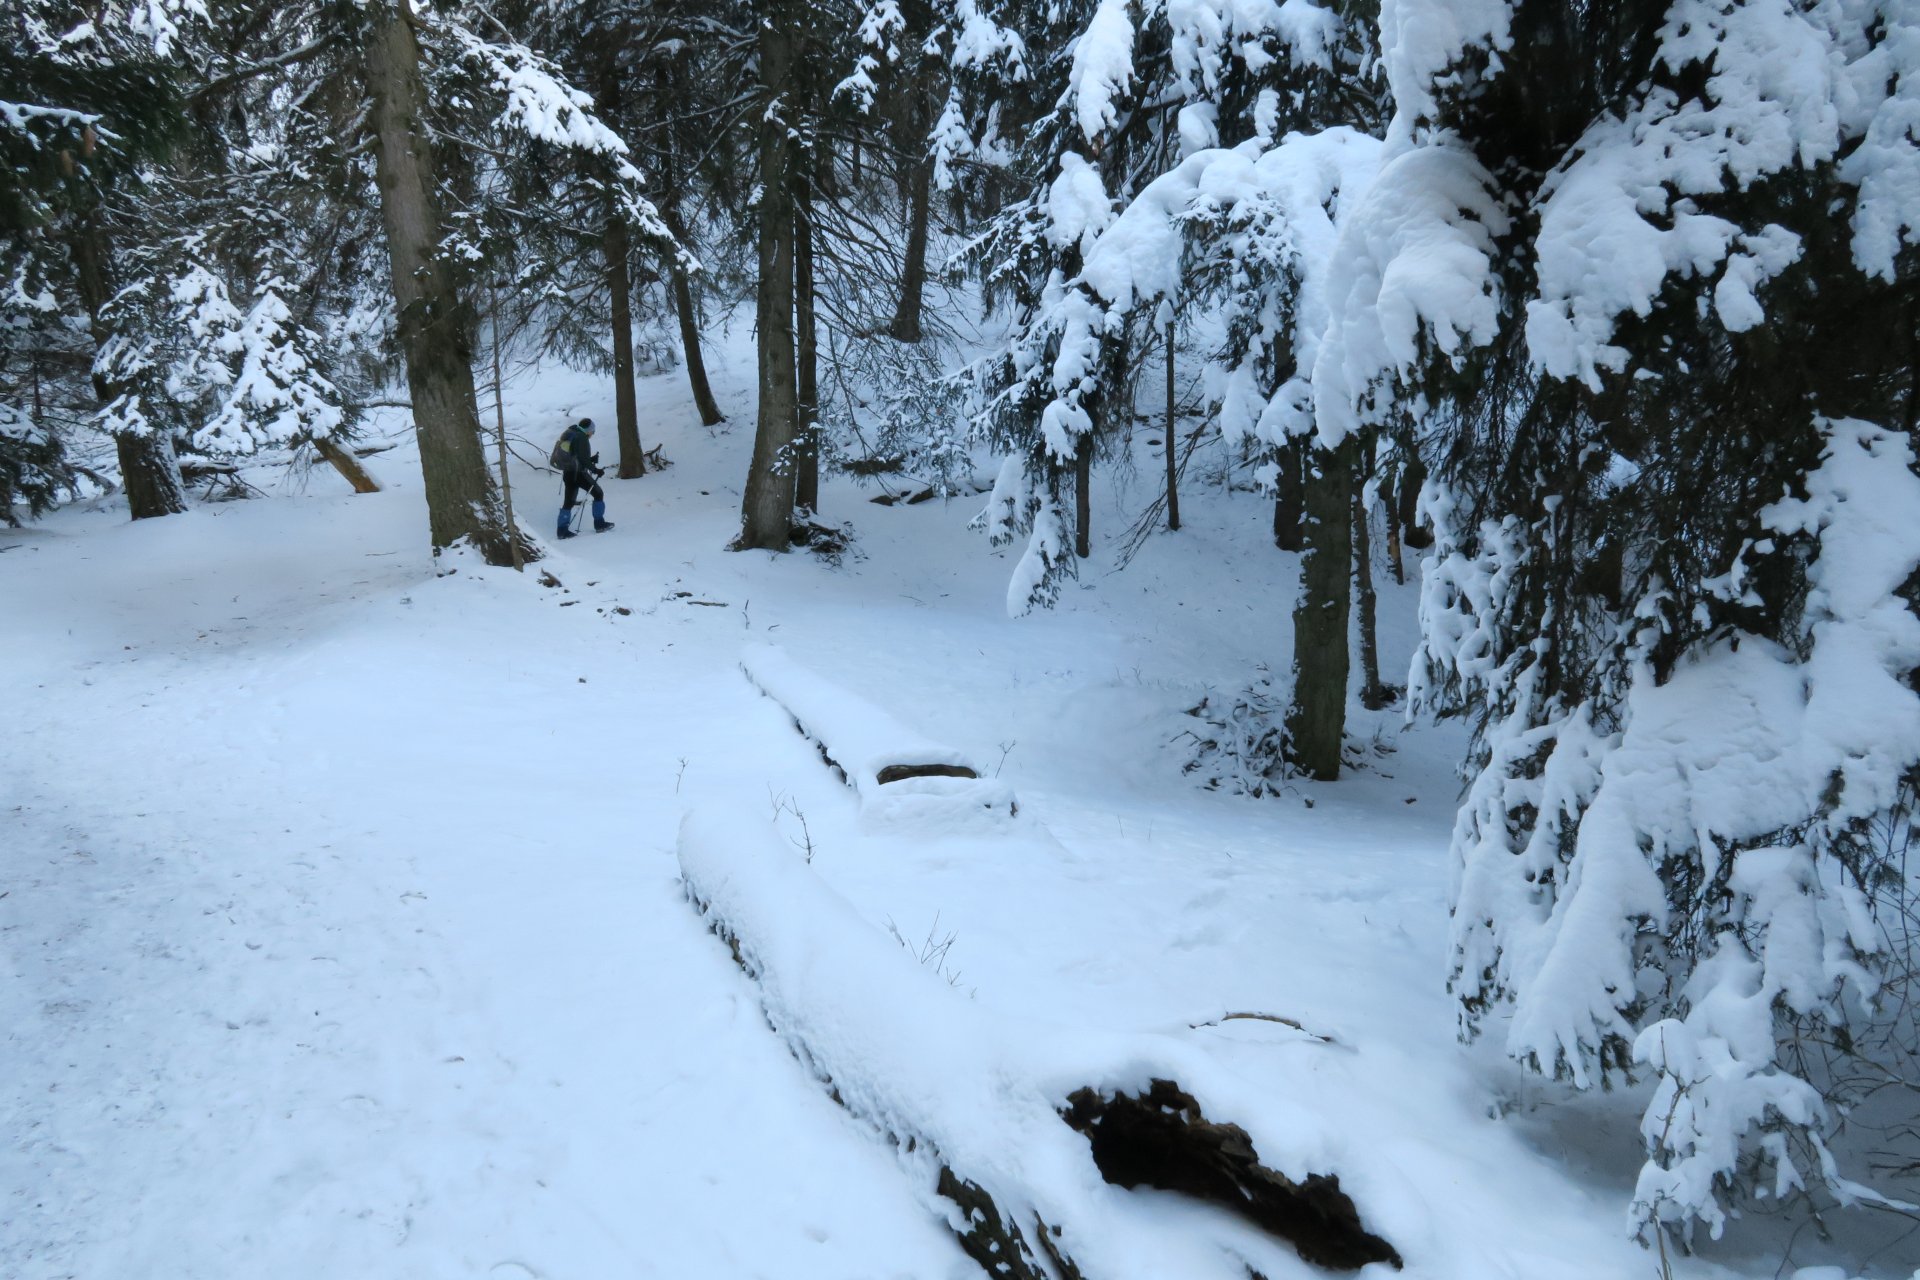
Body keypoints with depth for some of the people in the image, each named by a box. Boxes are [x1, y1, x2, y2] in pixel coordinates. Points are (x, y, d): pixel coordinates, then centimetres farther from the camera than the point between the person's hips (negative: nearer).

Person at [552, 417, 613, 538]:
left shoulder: (569, 434, 16)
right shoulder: (582, 438, -11)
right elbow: (583, 459, -18)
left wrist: (591, 459, 19)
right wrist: (595, 470, -11)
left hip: (567, 473, 8)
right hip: (578, 473, -8)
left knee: (568, 501, 12)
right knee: (598, 494, 4)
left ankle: (563, 529, 7)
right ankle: (599, 523, 4)